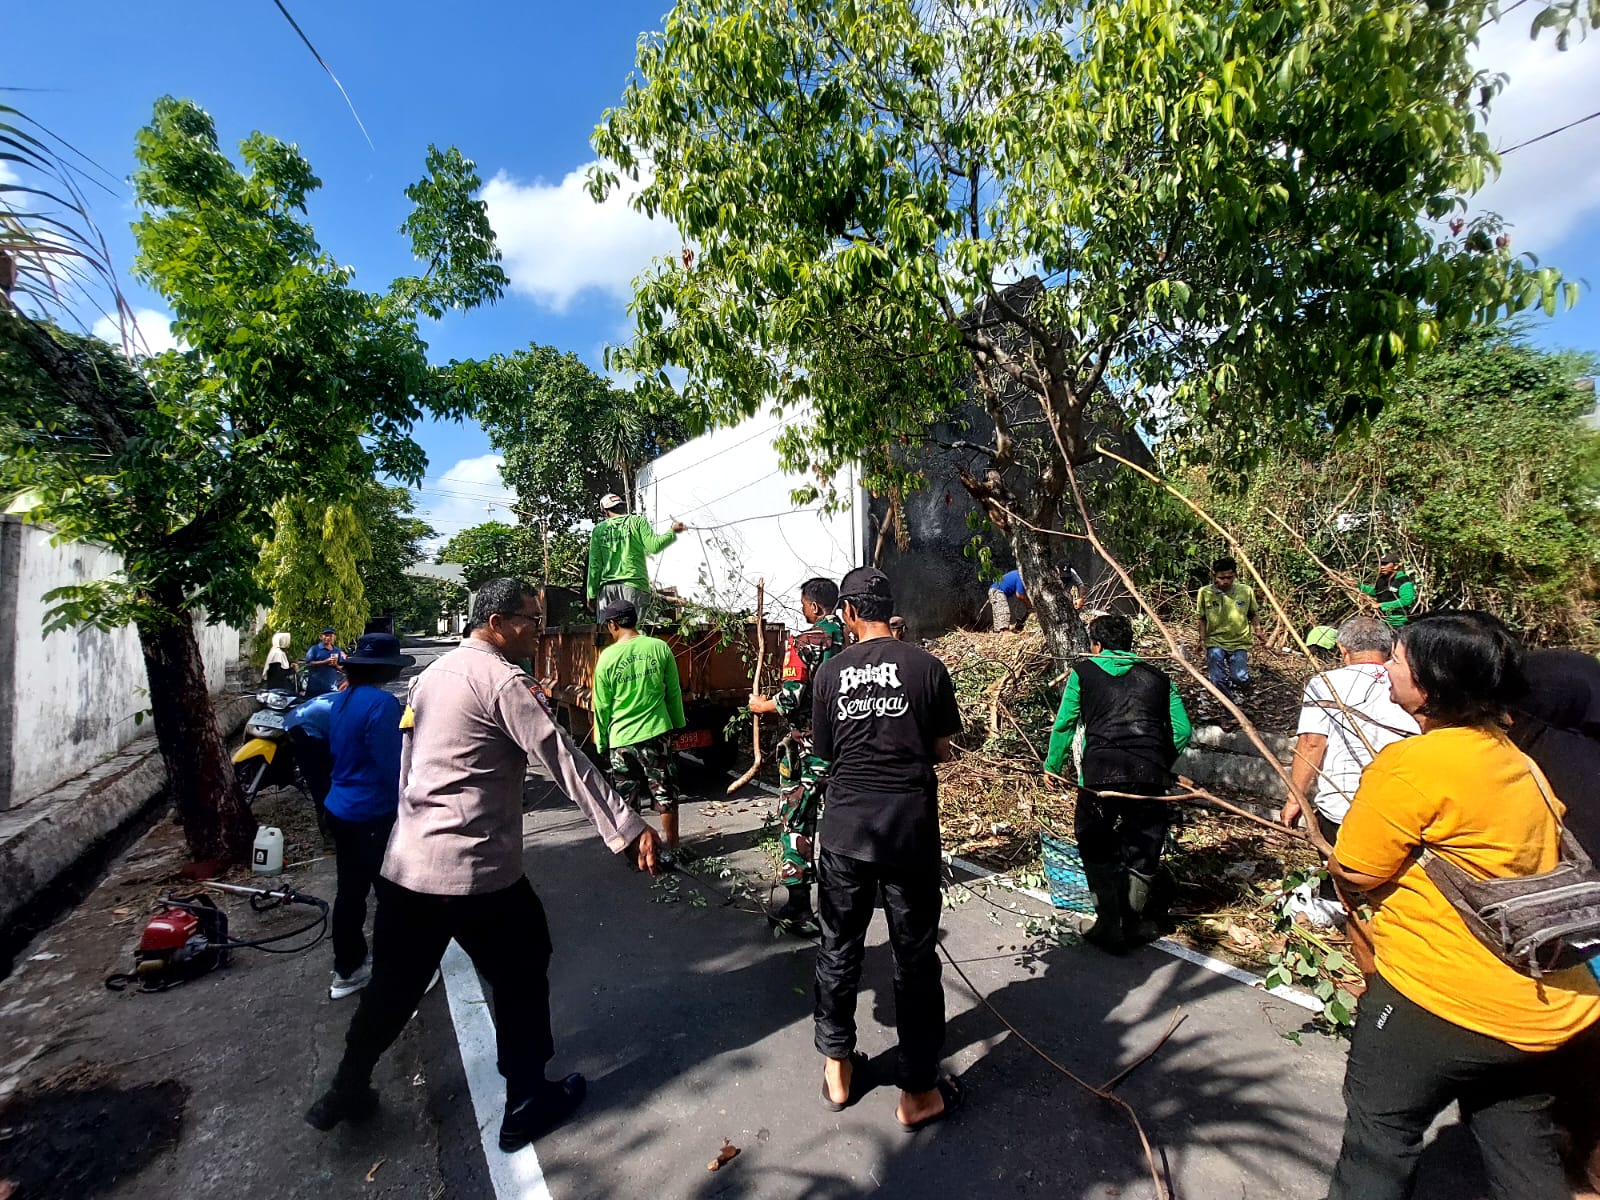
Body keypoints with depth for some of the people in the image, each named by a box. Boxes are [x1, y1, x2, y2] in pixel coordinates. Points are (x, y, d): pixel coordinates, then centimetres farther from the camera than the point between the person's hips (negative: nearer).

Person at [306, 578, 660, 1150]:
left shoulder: (433, 673, 10)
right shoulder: (501, 679, -16)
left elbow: (410, 762, 17)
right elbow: (564, 759, -21)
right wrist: (628, 828, -20)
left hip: (406, 863, 8)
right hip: (476, 869, -8)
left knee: (394, 982, 25)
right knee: (521, 977, 12)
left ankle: (345, 1091, 42)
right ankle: (526, 1104, 27)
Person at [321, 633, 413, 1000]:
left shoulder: (341, 700, 5)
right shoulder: (381, 703, -22)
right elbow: (392, 765, -20)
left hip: (340, 808, 9)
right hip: (372, 815, -9)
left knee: (350, 890, 19)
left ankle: (348, 970, 33)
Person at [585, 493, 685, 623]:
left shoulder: (599, 529, 12)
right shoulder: (638, 521, 5)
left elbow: (594, 564, 8)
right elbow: (654, 546, -7)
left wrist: (592, 594, 10)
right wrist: (673, 531, 9)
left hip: (606, 587, 3)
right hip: (634, 584, -2)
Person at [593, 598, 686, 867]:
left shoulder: (607, 657, -9)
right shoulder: (659, 648, -5)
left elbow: (602, 707, -2)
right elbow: (674, 692, 2)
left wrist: (601, 743, 10)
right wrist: (678, 723, 16)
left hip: (622, 739, -1)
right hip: (657, 733, 1)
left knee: (628, 801, 14)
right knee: (666, 795, 12)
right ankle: (670, 851, 20)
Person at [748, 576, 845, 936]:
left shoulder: (805, 642, -16)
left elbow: (790, 700, -20)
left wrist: (761, 705, -1)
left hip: (808, 747, -6)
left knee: (795, 822, 5)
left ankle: (799, 910, 9)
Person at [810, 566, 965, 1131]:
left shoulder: (830, 671, -1)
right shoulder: (926, 666, -4)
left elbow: (825, 752, 5)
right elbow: (943, 751, 2)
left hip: (844, 826, 2)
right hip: (910, 827, -1)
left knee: (839, 947, 19)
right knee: (915, 956, 12)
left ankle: (838, 1068, 36)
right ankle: (918, 1092, 25)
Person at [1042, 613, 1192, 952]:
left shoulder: (1083, 673, 12)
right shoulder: (1158, 678, 19)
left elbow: (1064, 725, 11)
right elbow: (1182, 731, 13)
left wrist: (1052, 768, 23)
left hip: (1100, 773, -3)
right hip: (1150, 774, 3)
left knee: (1098, 851, 14)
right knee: (1142, 852, 19)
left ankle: (1109, 928, 17)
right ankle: (1133, 923, 31)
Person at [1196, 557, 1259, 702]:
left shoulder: (1247, 591, -4)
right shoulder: (1205, 592, -8)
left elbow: (1253, 614, 10)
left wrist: (1257, 628, -5)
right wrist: (1202, 639, -4)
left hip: (1239, 642, 1)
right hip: (1215, 642, -1)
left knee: (1241, 680, -13)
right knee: (1218, 681, -17)